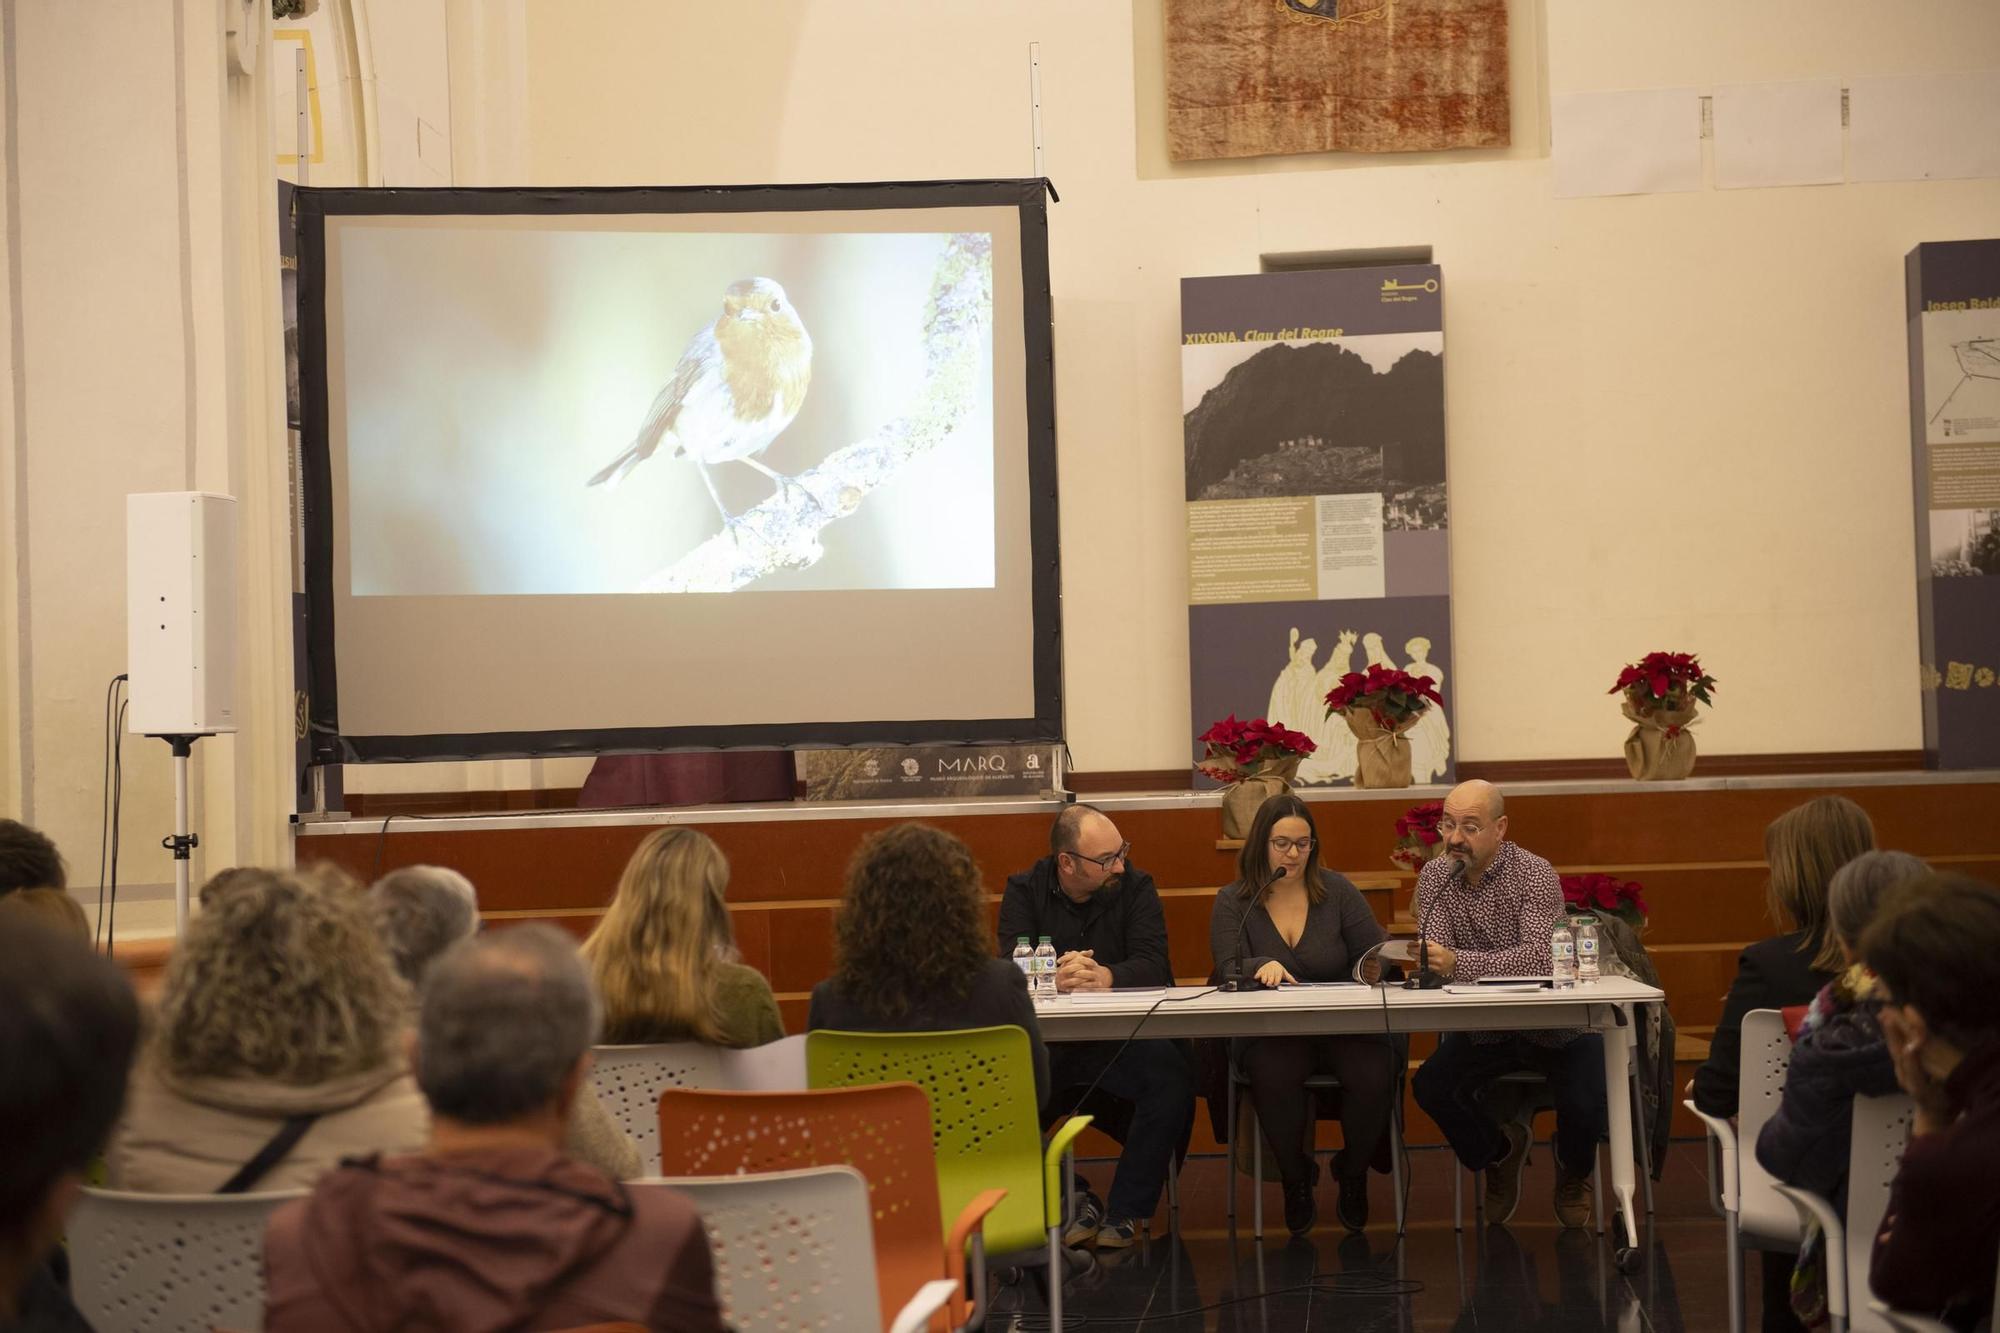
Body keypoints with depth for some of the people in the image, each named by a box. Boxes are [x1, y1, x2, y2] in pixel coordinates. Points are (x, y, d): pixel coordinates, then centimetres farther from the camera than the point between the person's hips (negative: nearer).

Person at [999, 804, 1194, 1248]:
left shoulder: (1136, 886, 2)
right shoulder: (1024, 890, 2)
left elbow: (1153, 966, -11)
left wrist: (1106, 977, -33)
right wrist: (1054, 977, -34)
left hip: (1123, 1037, 0)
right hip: (1045, 1042, 0)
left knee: (1173, 1077, -29)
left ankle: (1126, 1211, -16)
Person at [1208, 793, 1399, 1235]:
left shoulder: (1336, 891, 9)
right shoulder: (1233, 902, 6)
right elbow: (1228, 971, -7)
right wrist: (1263, 966, -29)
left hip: (1343, 1027, 1)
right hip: (1269, 1031, -1)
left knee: (1373, 1075, -32)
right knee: (1273, 1077, -37)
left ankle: (1353, 1172, 3)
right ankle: (1295, 1178, -5)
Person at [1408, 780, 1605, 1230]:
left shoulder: (1534, 874, -17)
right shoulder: (1436, 876, -2)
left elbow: (1540, 956, -32)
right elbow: (1436, 959, -11)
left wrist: (1457, 963, -45)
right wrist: (1416, 959, -38)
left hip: (1552, 1025, -4)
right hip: (1483, 1028, 4)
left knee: (1584, 1108, -25)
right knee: (1431, 1087, -20)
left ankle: (1573, 1171, 16)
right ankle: (1499, 1149, 14)